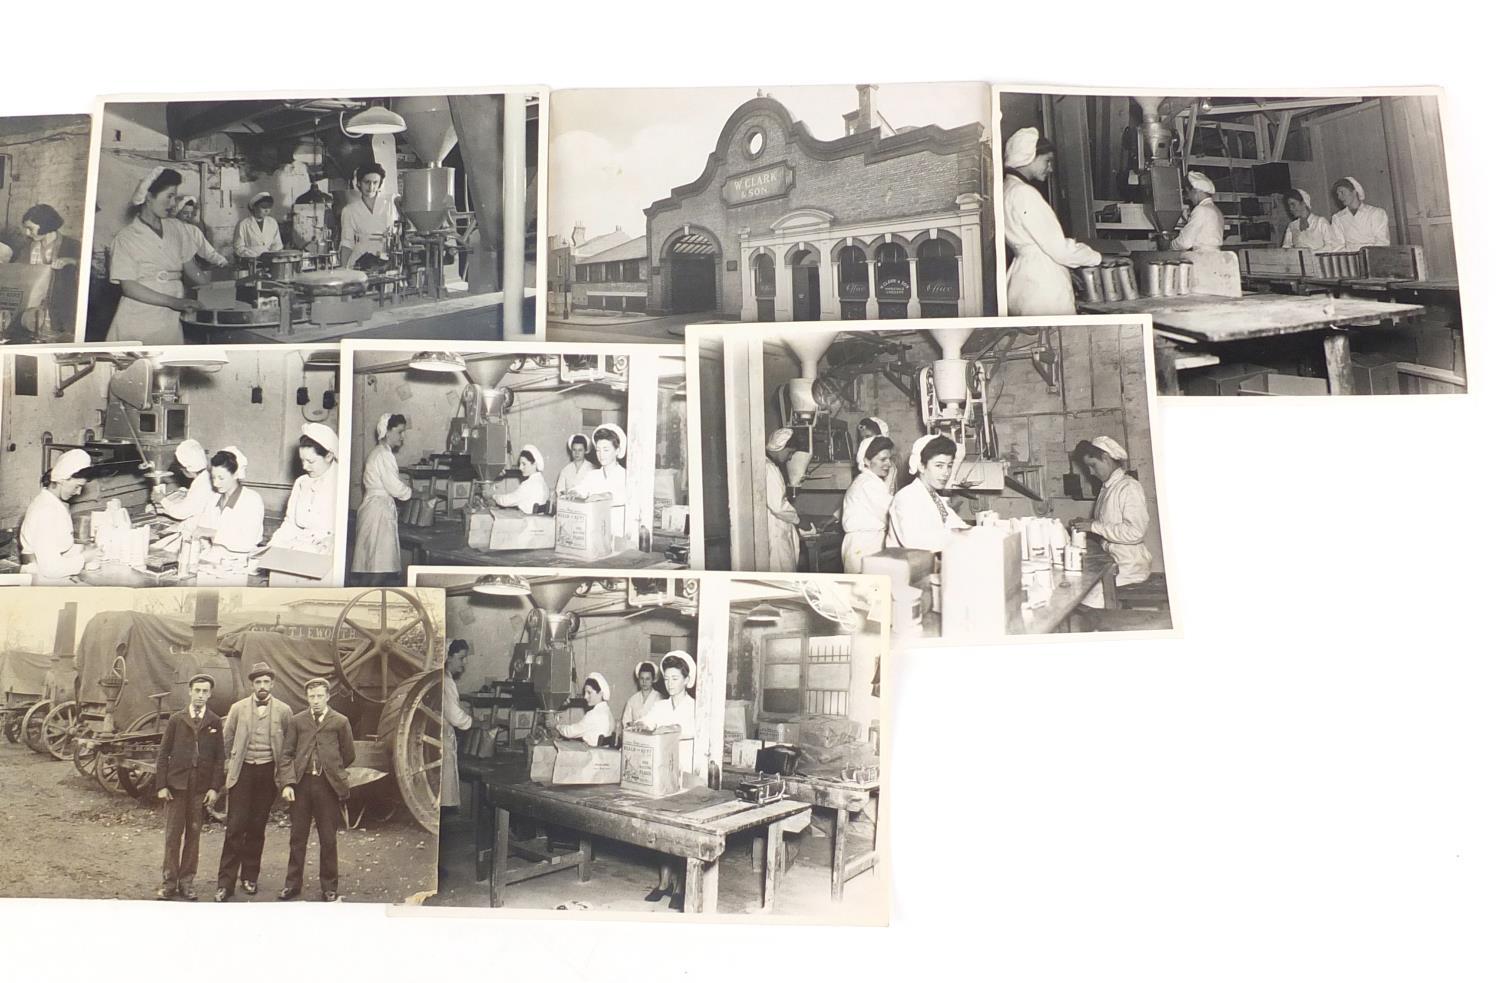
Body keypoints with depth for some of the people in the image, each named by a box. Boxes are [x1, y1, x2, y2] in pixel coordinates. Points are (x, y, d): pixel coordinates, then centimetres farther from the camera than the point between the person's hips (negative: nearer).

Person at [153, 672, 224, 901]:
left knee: (193, 834, 5)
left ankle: (186, 882, 13)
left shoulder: (215, 723, 4)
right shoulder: (176, 719, 4)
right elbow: (163, 753, 3)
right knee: (173, 834, 2)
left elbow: (219, 757, 3)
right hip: (177, 784, 0)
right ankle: (169, 882, 10)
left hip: (201, 787, 0)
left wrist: (215, 787, -4)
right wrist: (161, 785, -3)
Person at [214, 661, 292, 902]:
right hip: (243, 771, 0)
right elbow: (226, 742, 10)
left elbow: (289, 746, 7)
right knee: (235, 826, -5)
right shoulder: (238, 708, 2)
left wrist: (283, 776, 3)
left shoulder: (284, 711, 1)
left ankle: (250, 877, 21)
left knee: (257, 827, 7)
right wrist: (226, 773, 7)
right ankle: (226, 883, 0)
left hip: (268, 772, 1)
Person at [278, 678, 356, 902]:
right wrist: (288, 783, -6)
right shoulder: (297, 721, 6)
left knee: (328, 840, 5)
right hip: (302, 784, 2)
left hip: (327, 785, -2)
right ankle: (293, 885, 22)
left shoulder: (340, 722, 1)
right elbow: (287, 754, 4)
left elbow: (348, 755, 8)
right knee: (298, 837, 10)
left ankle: (329, 888, 15)